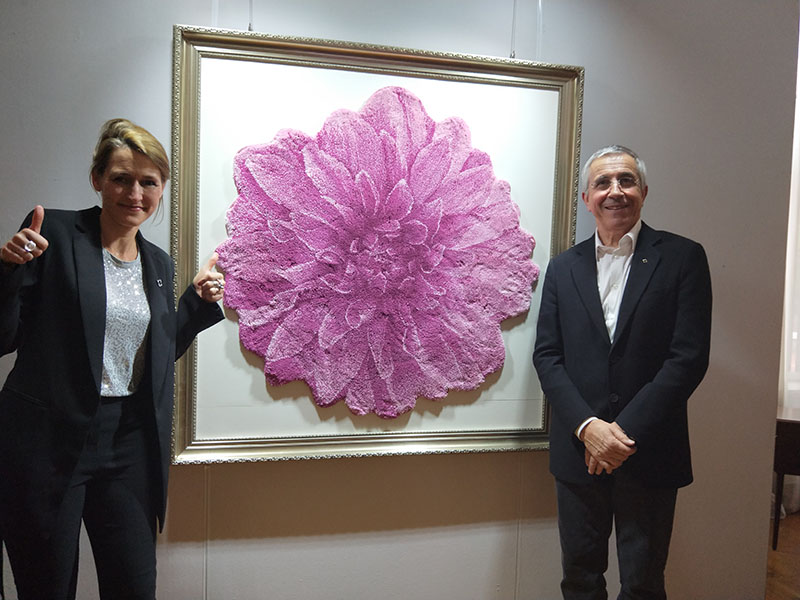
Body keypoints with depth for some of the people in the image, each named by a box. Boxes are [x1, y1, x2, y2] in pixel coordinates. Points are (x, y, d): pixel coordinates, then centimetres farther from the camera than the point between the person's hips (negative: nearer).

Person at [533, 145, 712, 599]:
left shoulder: (683, 257, -1)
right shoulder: (564, 267, 7)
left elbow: (689, 357, -9)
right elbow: (547, 355, 2)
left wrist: (627, 431, -14)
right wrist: (587, 426, -12)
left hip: (650, 454, -2)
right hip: (578, 448, 3)